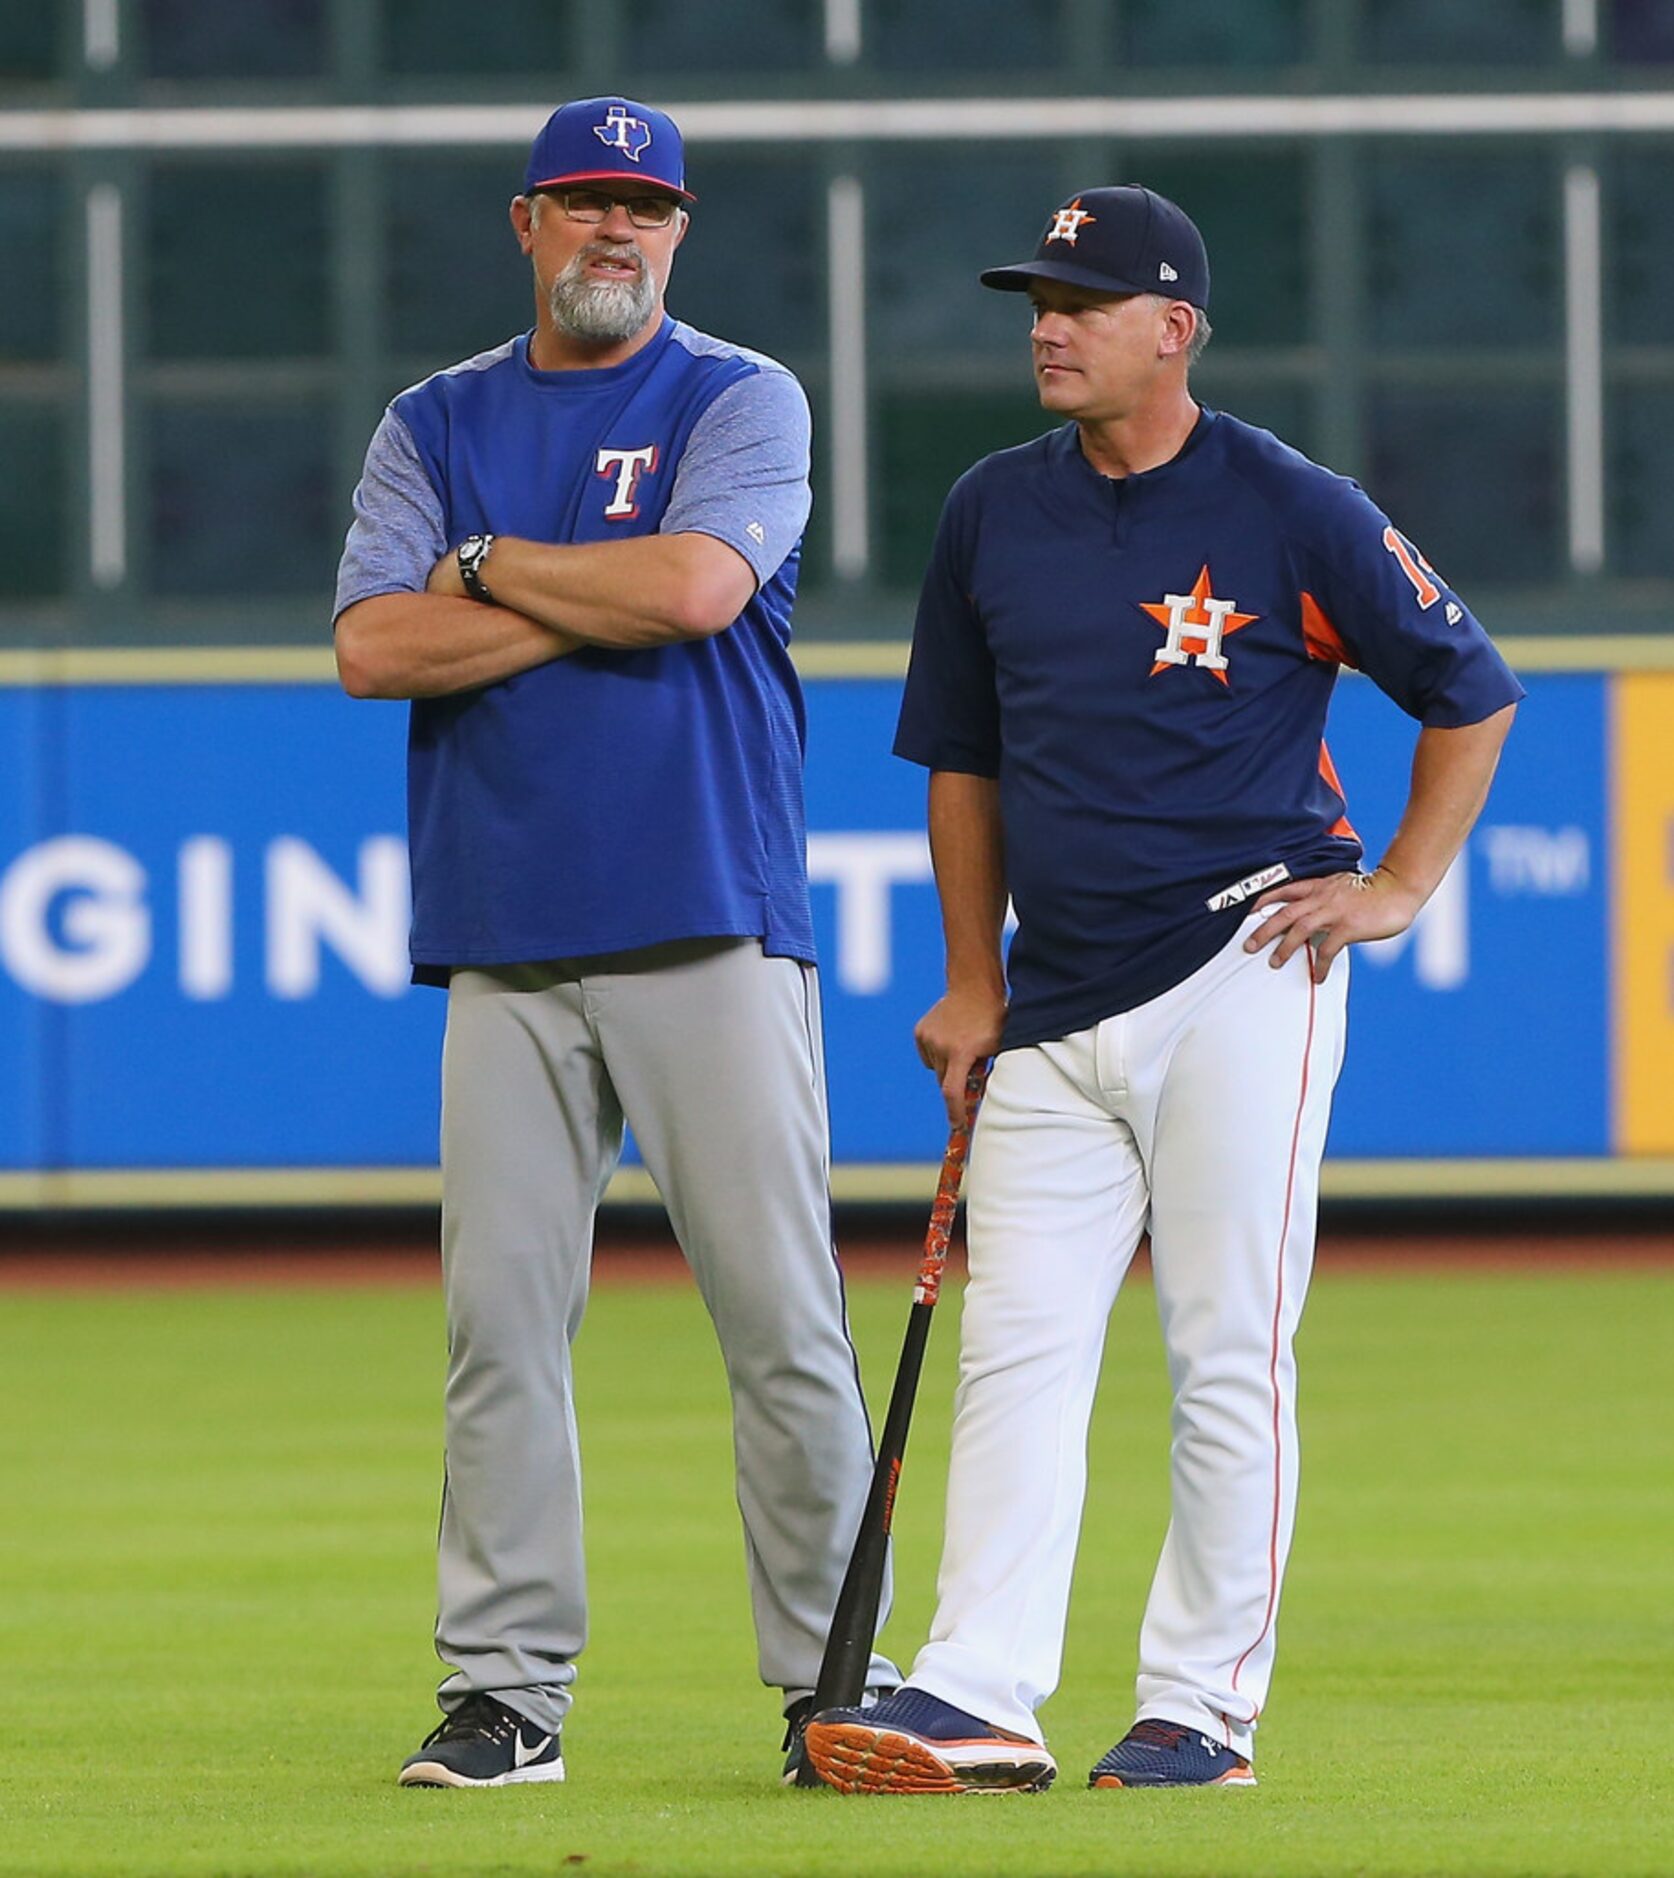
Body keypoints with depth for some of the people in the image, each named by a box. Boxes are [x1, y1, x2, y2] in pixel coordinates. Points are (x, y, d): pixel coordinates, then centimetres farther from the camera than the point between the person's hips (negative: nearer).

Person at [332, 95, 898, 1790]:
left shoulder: (740, 403, 6)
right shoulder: (435, 426, 14)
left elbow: (694, 585, -14)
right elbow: (372, 648, -1)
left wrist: (490, 568, -1)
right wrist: (600, 606, -6)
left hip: (712, 935, -3)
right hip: (506, 948, 3)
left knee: (783, 1315, -4)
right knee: (500, 1319, -1)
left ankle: (830, 1676, 3)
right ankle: (507, 1691, 3)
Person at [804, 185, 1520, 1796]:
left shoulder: (1291, 513, -4)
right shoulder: (993, 513, 10)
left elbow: (1470, 694, 6)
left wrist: (1399, 888, -1)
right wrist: (972, 982, 13)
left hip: (1241, 982, -5)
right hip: (1058, 1004, 5)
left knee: (1229, 1358, -3)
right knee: (1015, 1351, -3)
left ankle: (1204, 1707, 2)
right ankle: (975, 1699, -8)